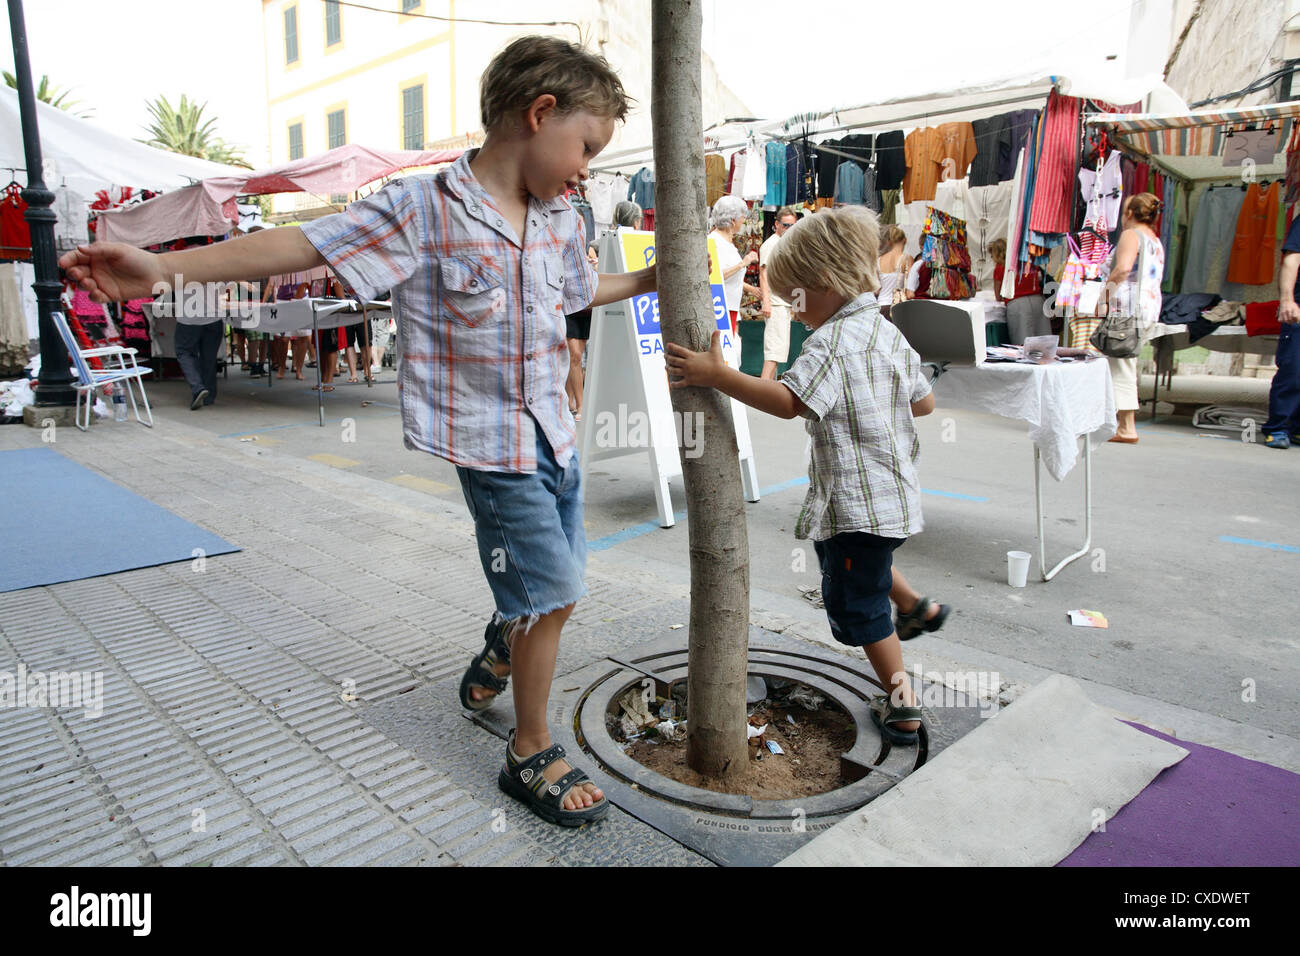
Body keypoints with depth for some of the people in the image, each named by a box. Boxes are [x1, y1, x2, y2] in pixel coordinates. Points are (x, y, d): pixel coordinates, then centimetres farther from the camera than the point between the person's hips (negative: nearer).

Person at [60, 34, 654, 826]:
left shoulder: (561, 221, 6)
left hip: (556, 434, 7)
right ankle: (532, 755, 17)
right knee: (552, 594, -5)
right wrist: (164, 267, -20)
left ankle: (497, 656, 50)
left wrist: (652, 278, 20)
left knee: (553, 586, 17)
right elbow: (304, 245, -16)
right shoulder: (422, 210, -14)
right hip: (491, 441, -7)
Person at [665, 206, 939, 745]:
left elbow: (789, 403, -33)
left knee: (858, 604, 4)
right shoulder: (890, 334, 9)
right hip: (897, 494, 9)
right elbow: (925, 403, 16)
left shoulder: (832, 341, -19)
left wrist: (716, 375, -33)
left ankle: (903, 707, 12)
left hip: (856, 505, -9)